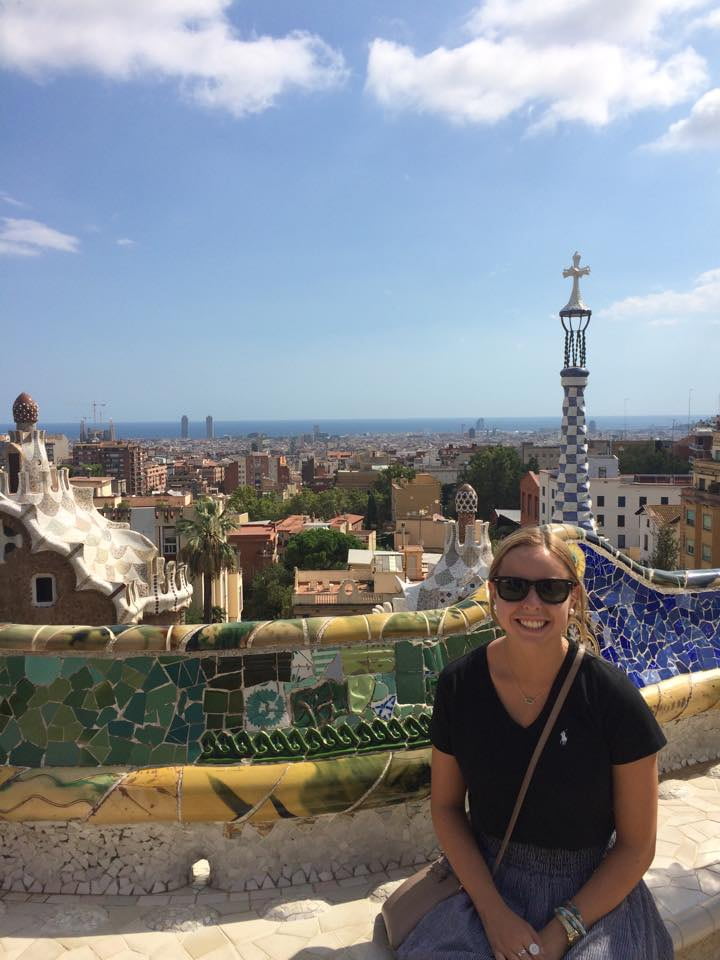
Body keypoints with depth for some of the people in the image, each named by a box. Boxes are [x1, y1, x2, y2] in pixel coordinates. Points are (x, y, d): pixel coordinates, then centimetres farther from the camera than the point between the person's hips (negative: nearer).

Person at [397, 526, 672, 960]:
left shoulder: (614, 698, -15)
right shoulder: (459, 685, -8)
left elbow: (637, 846, -7)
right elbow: (446, 806, 1)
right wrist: (493, 912, -8)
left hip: (593, 895, -1)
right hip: (488, 884, 1)